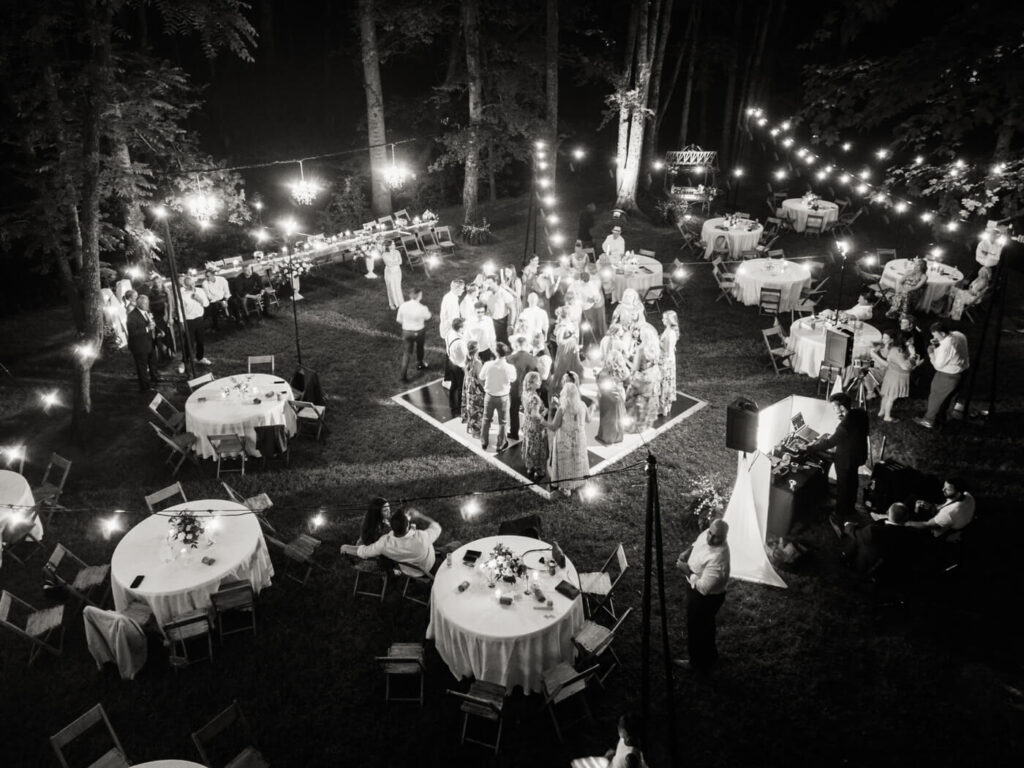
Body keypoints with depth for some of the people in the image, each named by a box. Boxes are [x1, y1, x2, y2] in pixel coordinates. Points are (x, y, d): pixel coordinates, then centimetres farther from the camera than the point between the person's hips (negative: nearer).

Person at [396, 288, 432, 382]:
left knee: (406, 352, 13)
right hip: (419, 332, -2)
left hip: (406, 331, 2)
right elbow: (428, 317, -3)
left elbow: (398, 320, -4)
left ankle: (404, 374, 8)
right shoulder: (422, 308, -25)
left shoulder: (403, 306, -17)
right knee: (419, 348, 27)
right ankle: (420, 364, 52)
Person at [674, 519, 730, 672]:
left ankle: (698, 663, 39)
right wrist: (687, 552, -8)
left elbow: (703, 588, -35)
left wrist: (687, 571, -26)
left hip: (706, 597, -9)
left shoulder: (717, 559, -39)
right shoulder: (707, 534, -14)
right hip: (695, 589, 9)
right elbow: (696, 543, 11)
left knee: (697, 629, 14)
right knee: (704, 626, 29)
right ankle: (709, 655, 53)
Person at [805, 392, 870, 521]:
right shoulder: (861, 412, -13)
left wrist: (808, 448, -21)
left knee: (843, 486, 15)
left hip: (847, 459, -8)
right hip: (859, 453, 8)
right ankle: (850, 508, 52)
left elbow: (829, 443, -30)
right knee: (852, 481, 30)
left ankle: (842, 515, 35)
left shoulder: (846, 424, -38)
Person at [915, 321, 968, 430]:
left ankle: (929, 421, 26)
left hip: (948, 376, -8)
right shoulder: (958, 334, -6)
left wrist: (931, 353, -12)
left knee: (936, 397, 11)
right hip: (961, 371, 8)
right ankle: (941, 416, 43)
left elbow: (938, 365, -22)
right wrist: (938, 344, -2)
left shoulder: (946, 347, -33)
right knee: (946, 396, 26)